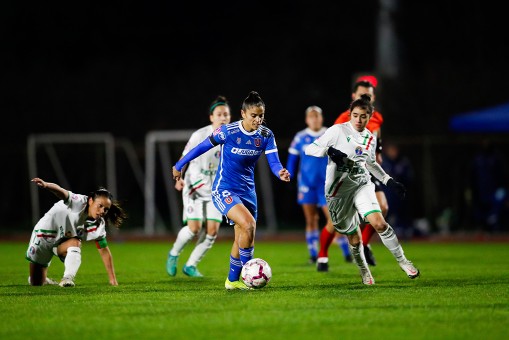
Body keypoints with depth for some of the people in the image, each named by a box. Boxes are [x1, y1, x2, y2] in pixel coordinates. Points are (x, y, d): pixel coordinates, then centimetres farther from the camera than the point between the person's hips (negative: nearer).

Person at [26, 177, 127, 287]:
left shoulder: (98, 225, -12)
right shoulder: (79, 202, -27)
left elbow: (104, 251, -7)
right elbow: (62, 193, -46)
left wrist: (113, 279, -11)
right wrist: (46, 185, -69)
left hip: (64, 244, 3)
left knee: (75, 243, -34)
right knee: (36, 283, 4)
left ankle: (67, 279, -36)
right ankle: (44, 280, 39)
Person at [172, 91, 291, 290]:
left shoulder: (266, 135, -4)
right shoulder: (228, 131, -16)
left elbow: (274, 162, -11)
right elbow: (202, 147, -5)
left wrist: (281, 173, -35)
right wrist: (179, 166, 5)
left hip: (247, 191, 6)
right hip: (224, 190, -6)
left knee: (242, 239, 12)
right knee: (248, 223, -27)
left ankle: (233, 280, 30)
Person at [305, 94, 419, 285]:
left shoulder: (370, 138, 7)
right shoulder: (338, 131, -9)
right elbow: (309, 149, -12)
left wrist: (389, 182, 16)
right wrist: (329, 151, -30)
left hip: (362, 185, 3)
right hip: (339, 190, -3)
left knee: (379, 223, -21)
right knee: (355, 239, 3)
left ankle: (403, 261, -6)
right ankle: (364, 273, 29)